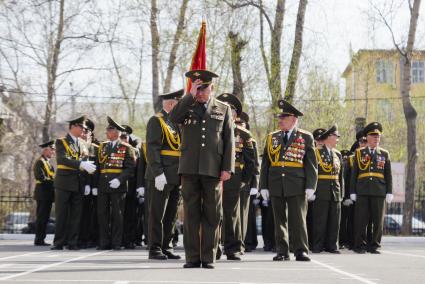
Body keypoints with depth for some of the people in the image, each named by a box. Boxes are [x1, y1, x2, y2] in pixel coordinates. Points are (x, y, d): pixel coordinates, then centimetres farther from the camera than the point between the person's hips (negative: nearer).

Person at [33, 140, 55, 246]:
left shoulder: (48, 163, 21)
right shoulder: (40, 162, -8)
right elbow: (42, 178, -19)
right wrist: (54, 182, -16)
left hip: (48, 195, 9)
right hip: (43, 194, -9)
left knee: (44, 218, 9)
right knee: (41, 217, -8)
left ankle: (40, 239, 12)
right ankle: (39, 240, -6)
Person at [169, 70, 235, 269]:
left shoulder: (223, 109, 11)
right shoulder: (186, 107, 13)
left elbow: (229, 141, 6)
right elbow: (173, 117, -10)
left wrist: (227, 168, -2)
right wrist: (190, 96, -9)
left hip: (213, 170, 0)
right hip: (189, 169, 1)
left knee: (211, 215, 1)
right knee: (191, 214, 1)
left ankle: (208, 258, 7)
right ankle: (192, 257, 6)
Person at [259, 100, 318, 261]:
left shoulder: (306, 137, 5)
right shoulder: (272, 138, 13)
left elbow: (311, 164, 2)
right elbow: (265, 163, 11)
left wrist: (310, 186, -7)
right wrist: (264, 186, 3)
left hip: (297, 186, -3)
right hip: (276, 186, 3)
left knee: (298, 219, -4)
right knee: (279, 219, 6)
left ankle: (301, 251, 0)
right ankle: (282, 251, 12)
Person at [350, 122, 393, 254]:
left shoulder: (385, 154, 12)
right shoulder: (359, 153, 8)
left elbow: (388, 175, 10)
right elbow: (354, 173, 7)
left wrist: (389, 192, 2)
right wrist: (352, 191, 1)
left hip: (379, 192, 1)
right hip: (362, 192, -1)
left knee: (378, 220, 1)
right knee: (361, 220, -1)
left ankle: (374, 246, 9)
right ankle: (360, 246, 5)